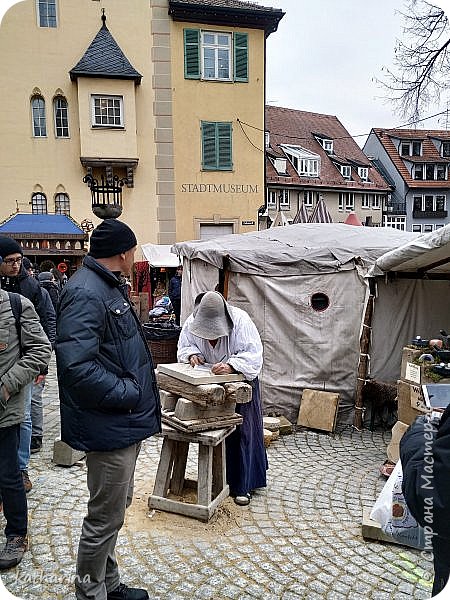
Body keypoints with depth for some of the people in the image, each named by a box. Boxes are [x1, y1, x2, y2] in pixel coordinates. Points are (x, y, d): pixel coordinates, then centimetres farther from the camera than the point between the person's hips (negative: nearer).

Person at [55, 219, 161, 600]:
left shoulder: (109, 287, 12)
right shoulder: (85, 294, -22)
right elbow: (77, 366, -31)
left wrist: (138, 391, 13)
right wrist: (128, 394, -21)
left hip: (125, 422, 11)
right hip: (110, 426, -11)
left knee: (116, 508, 23)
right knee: (106, 517, 6)